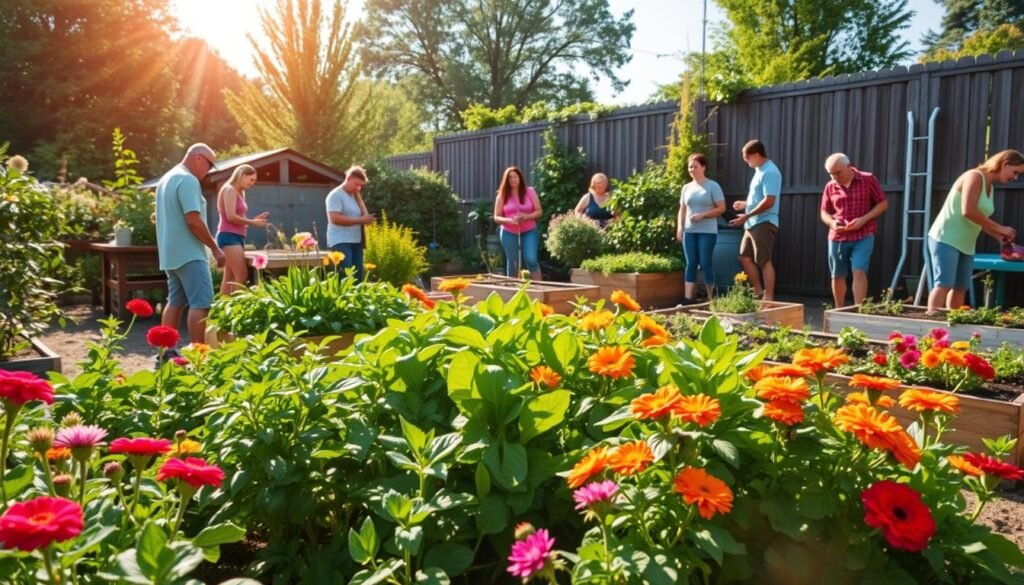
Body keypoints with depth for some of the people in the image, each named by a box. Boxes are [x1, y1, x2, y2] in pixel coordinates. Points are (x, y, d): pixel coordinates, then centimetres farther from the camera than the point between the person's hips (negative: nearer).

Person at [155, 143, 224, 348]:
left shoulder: (166, 179, 18)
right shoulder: (188, 180, -14)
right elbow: (193, 220, -21)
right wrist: (215, 248, -14)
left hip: (171, 253, 10)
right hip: (189, 253, -10)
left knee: (175, 302, 12)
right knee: (201, 302, -10)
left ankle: (166, 352, 14)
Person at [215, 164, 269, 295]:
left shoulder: (240, 193, 21)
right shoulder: (229, 190, -7)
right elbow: (231, 216, -16)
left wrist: (254, 219, 5)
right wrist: (252, 222, -10)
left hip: (237, 237, 10)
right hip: (229, 236, -10)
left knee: (230, 277, 8)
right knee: (242, 275, -17)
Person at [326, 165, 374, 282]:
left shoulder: (354, 195, 18)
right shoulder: (336, 195, -6)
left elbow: (364, 215, 14)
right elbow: (335, 218, -19)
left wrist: (359, 199, 3)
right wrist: (360, 220, -18)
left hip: (356, 242, 8)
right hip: (341, 242, -8)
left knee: (358, 277, 5)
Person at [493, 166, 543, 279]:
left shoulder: (529, 192, 2)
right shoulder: (502, 195, 1)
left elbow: (539, 211, 1)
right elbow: (496, 217, 1)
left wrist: (526, 216, -18)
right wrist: (509, 220, -20)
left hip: (529, 232, -1)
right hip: (509, 233, 1)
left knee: (531, 260, -15)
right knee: (512, 264, 7)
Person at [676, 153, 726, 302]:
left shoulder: (713, 186, -1)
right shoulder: (686, 188, 13)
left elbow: (721, 208, -5)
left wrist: (702, 215, -14)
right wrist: (679, 228, 2)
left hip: (707, 231, -4)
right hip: (689, 231, 4)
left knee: (705, 263, -5)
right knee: (690, 264, 2)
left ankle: (711, 298, 6)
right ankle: (688, 299, 1)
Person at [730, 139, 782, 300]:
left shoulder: (769, 172, -15)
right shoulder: (760, 171, 17)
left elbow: (769, 201, -23)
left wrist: (746, 216, -20)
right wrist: (745, 204, 14)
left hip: (764, 223, -10)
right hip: (753, 224, 10)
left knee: (764, 261, -8)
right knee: (745, 257, 13)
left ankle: (768, 299, -4)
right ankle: (758, 292, 23)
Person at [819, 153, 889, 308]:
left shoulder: (868, 180, -3)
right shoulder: (830, 187, 3)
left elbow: (883, 204, 0)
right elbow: (824, 212, 11)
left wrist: (864, 219, -15)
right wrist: (832, 222, -12)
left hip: (863, 236, -3)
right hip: (837, 237, 3)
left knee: (859, 272, -15)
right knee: (837, 276, 8)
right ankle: (839, 312, 23)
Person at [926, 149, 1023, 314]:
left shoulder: (990, 186, 15)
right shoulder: (975, 177, -11)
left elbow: (980, 218, 15)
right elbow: (968, 211, -23)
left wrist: (999, 236, 2)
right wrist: (999, 228, -17)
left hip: (966, 244, 9)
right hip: (946, 239, -9)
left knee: (960, 288, 6)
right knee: (944, 285, -15)